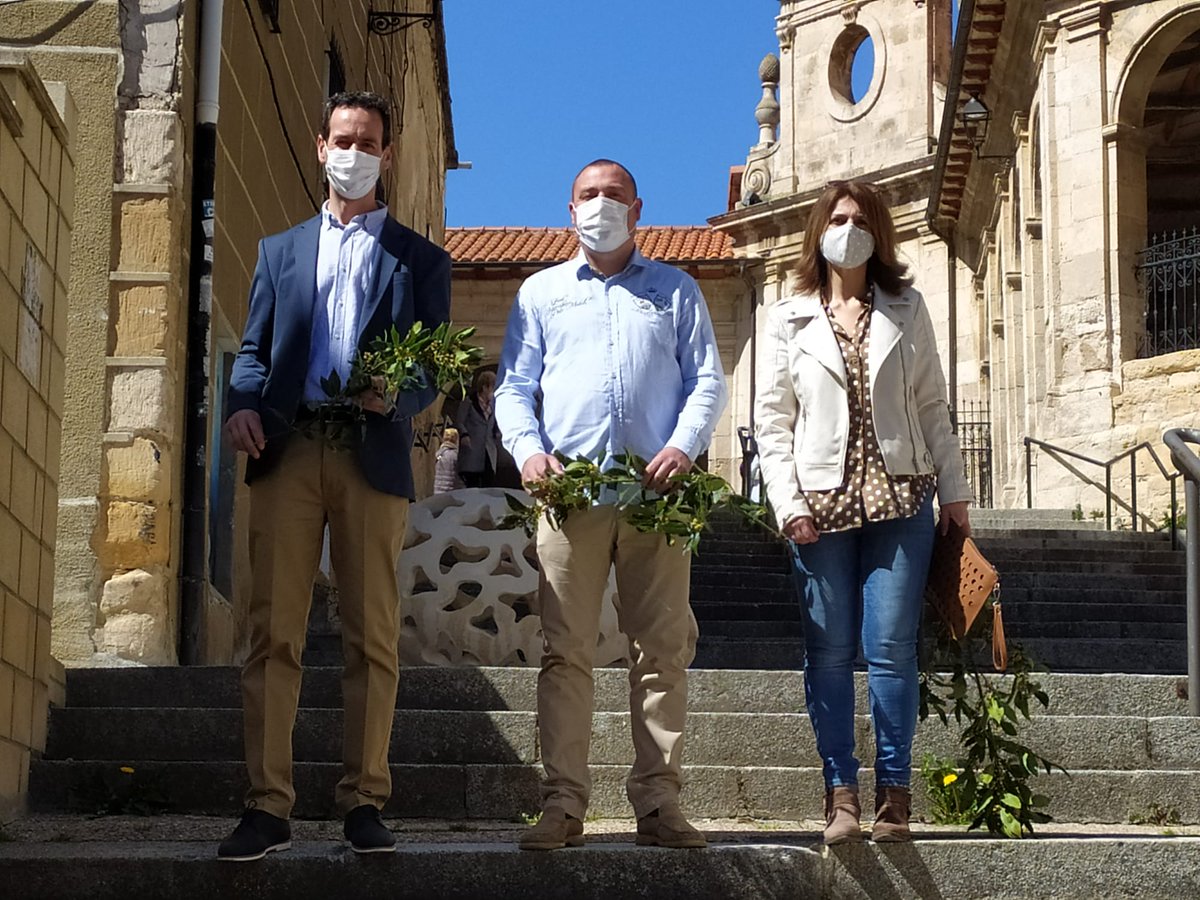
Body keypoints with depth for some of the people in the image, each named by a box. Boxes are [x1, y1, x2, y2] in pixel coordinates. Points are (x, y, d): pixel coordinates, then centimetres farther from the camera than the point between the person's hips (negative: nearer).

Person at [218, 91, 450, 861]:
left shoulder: (422, 260, 16)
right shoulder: (280, 251, 22)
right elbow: (254, 349, 16)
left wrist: (396, 398, -13)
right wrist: (244, 402, -6)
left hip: (373, 456, -1)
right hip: (288, 451, 1)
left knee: (373, 635, -1)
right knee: (273, 630, -4)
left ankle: (365, 801, 4)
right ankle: (268, 807, -3)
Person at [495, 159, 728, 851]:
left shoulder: (677, 290, 17)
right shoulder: (541, 292, 19)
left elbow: (708, 380, 10)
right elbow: (514, 388, 13)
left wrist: (683, 445, -8)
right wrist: (529, 450, -6)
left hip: (657, 494, 0)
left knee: (663, 651, -2)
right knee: (566, 651, -4)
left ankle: (659, 801, 3)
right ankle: (564, 804, -2)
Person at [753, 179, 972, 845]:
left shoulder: (907, 311, 13)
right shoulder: (789, 320, 9)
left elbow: (932, 408, 11)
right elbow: (771, 420, 4)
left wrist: (954, 491, 5)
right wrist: (788, 504, -6)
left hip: (900, 497, 0)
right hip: (822, 503, 0)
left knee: (891, 648, -4)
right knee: (829, 653, -1)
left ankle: (893, 791, 4)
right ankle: (841, 792, 4)